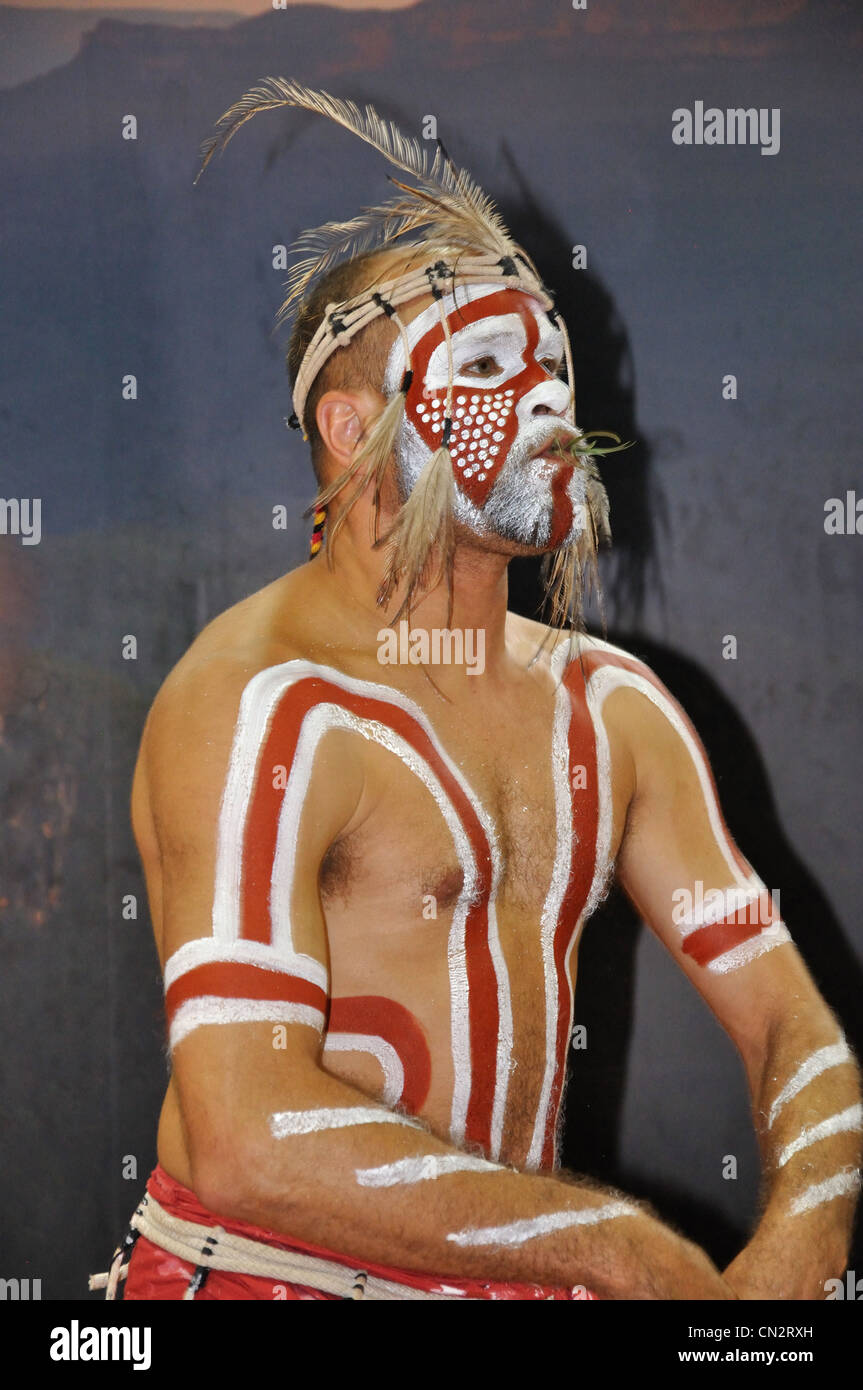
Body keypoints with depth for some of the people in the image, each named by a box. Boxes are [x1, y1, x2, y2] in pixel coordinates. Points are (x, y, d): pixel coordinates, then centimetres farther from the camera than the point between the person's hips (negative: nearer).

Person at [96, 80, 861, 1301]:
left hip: (514, 1272, 5)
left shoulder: (611, 705, 8)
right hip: (265, 1274, -5)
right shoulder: (260, 707, -13)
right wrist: (625, 1248, -17)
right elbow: (246, 1142, -23)